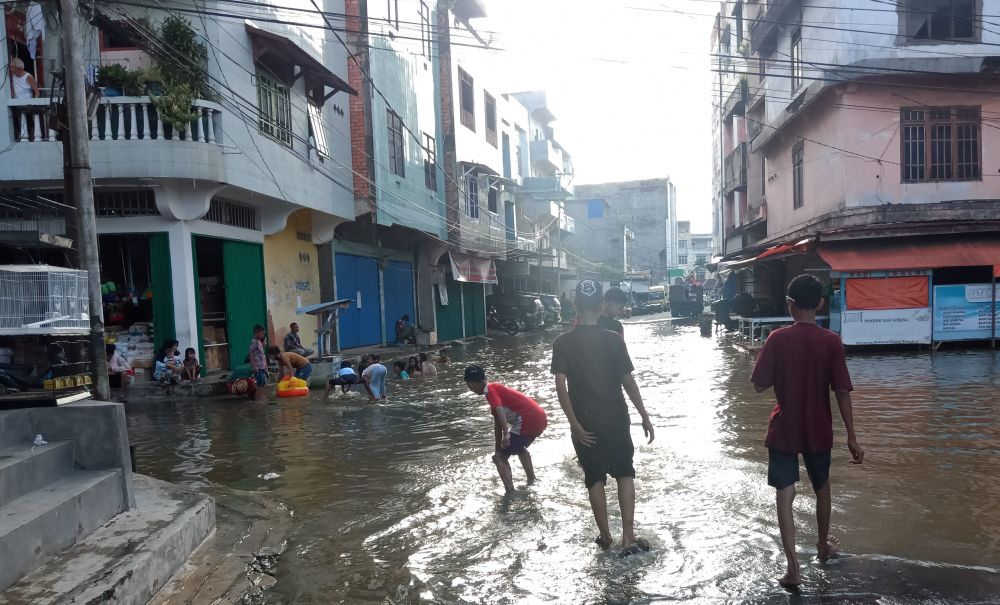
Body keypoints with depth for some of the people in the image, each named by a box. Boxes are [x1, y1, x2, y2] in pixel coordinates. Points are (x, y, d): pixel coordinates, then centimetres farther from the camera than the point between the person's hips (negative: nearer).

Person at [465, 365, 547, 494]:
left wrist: (506, 434, -39)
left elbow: (500, 411, -27)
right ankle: (531, 480, 46)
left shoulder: (491, 390, -7)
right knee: (519, 447, 36)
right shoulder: (496, 388, 21)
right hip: (540, 418, 10)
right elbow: (498, 423, 23)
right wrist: (498, 449, 24)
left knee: (500, 457, -4)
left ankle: (511, 494, -8)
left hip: (529, 421, -10)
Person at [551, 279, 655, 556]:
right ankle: (628, 537, 9)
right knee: (625, 474, 15)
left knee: (595, 479, 14)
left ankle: (605, 536, 23)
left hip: (585, 424, 0)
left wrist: (574, 423, -12)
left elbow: (560, 385, -15)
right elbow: (628, 380, -7)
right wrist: (644, 416, 1)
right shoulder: (614, 339, -8)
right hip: (615, 420, 0)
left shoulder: (563, 343, -7)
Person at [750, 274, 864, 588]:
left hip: (783, 430, -2)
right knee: (821, 488, 24)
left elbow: (759, 385, -8)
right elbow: (842, 391, -10)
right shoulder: (831, 341, -10)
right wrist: (852, 437, -5)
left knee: (784, 495, 2)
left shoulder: (777, 339, -11)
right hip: (818, 431, 2)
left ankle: (793, 568, -3)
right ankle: (824, 545, 43)